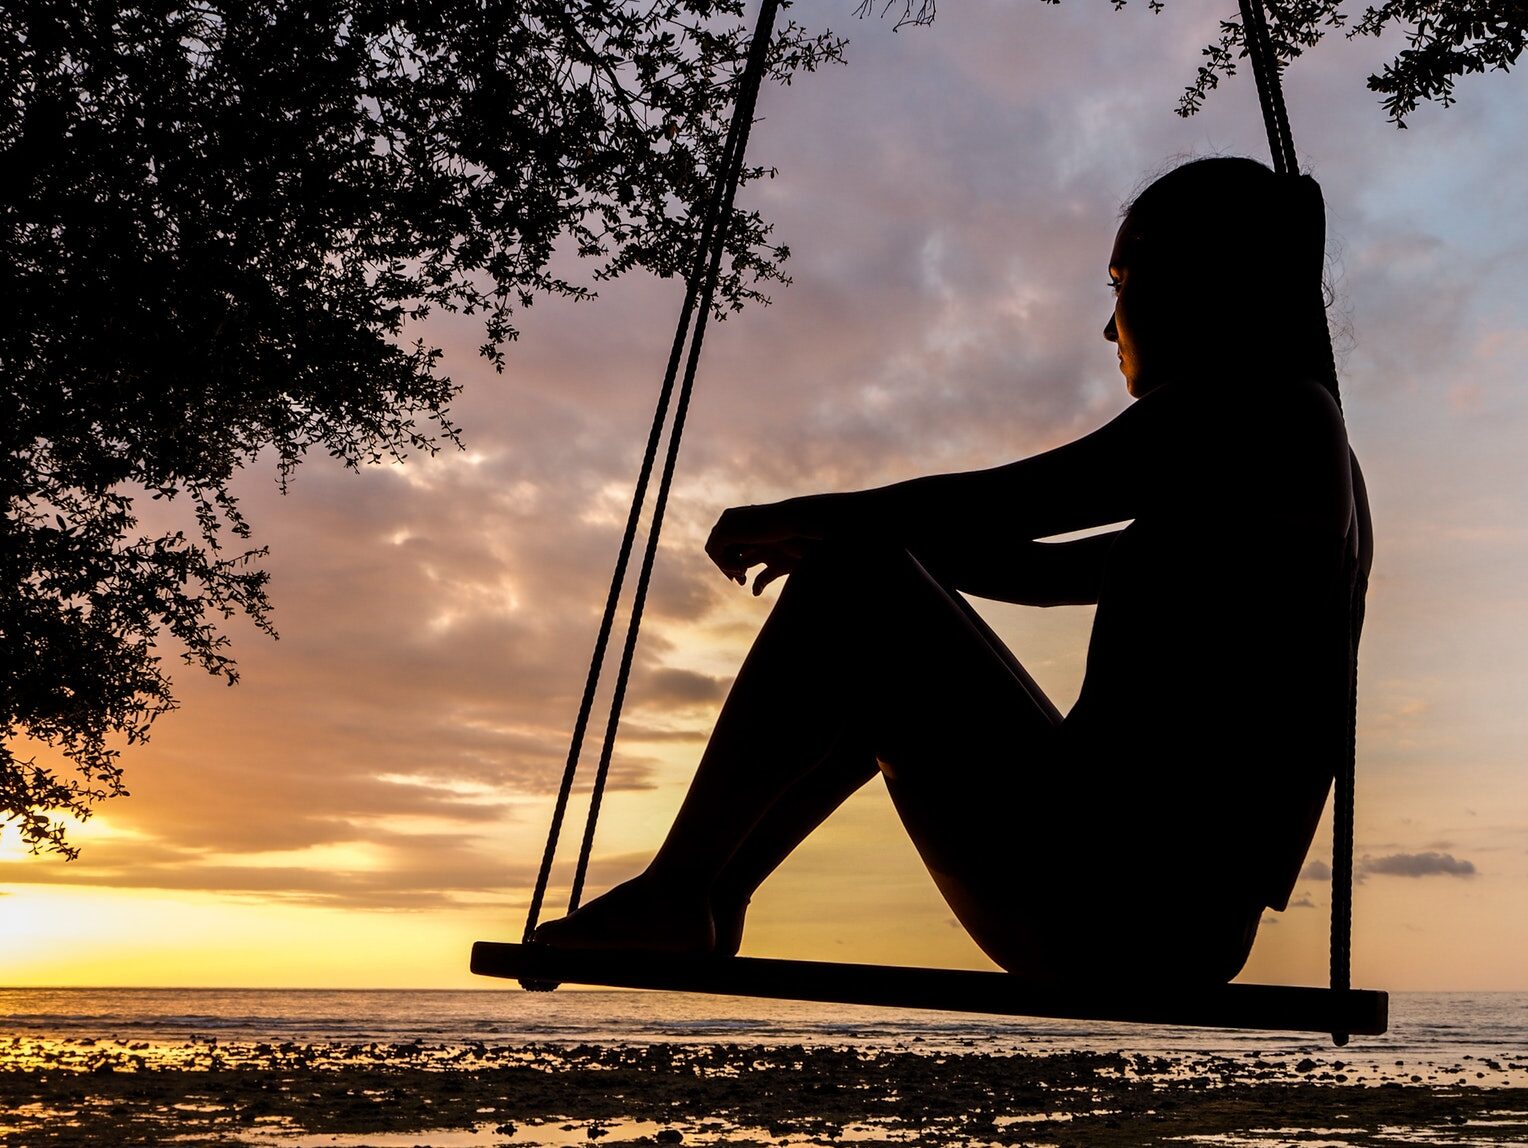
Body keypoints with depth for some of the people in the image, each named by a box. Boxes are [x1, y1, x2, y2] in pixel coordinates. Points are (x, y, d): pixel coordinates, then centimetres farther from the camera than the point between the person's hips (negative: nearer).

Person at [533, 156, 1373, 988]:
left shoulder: (1254, 402, -7)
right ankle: (706, 905, 24)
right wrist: (833, 533, 21)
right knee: (879, 668, 22)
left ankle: (667, 896, -1)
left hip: (1103, 906, -10)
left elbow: (992, 506, -12)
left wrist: (789, 517, 3)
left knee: (848, 580, -8)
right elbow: (1049, 573, 25)